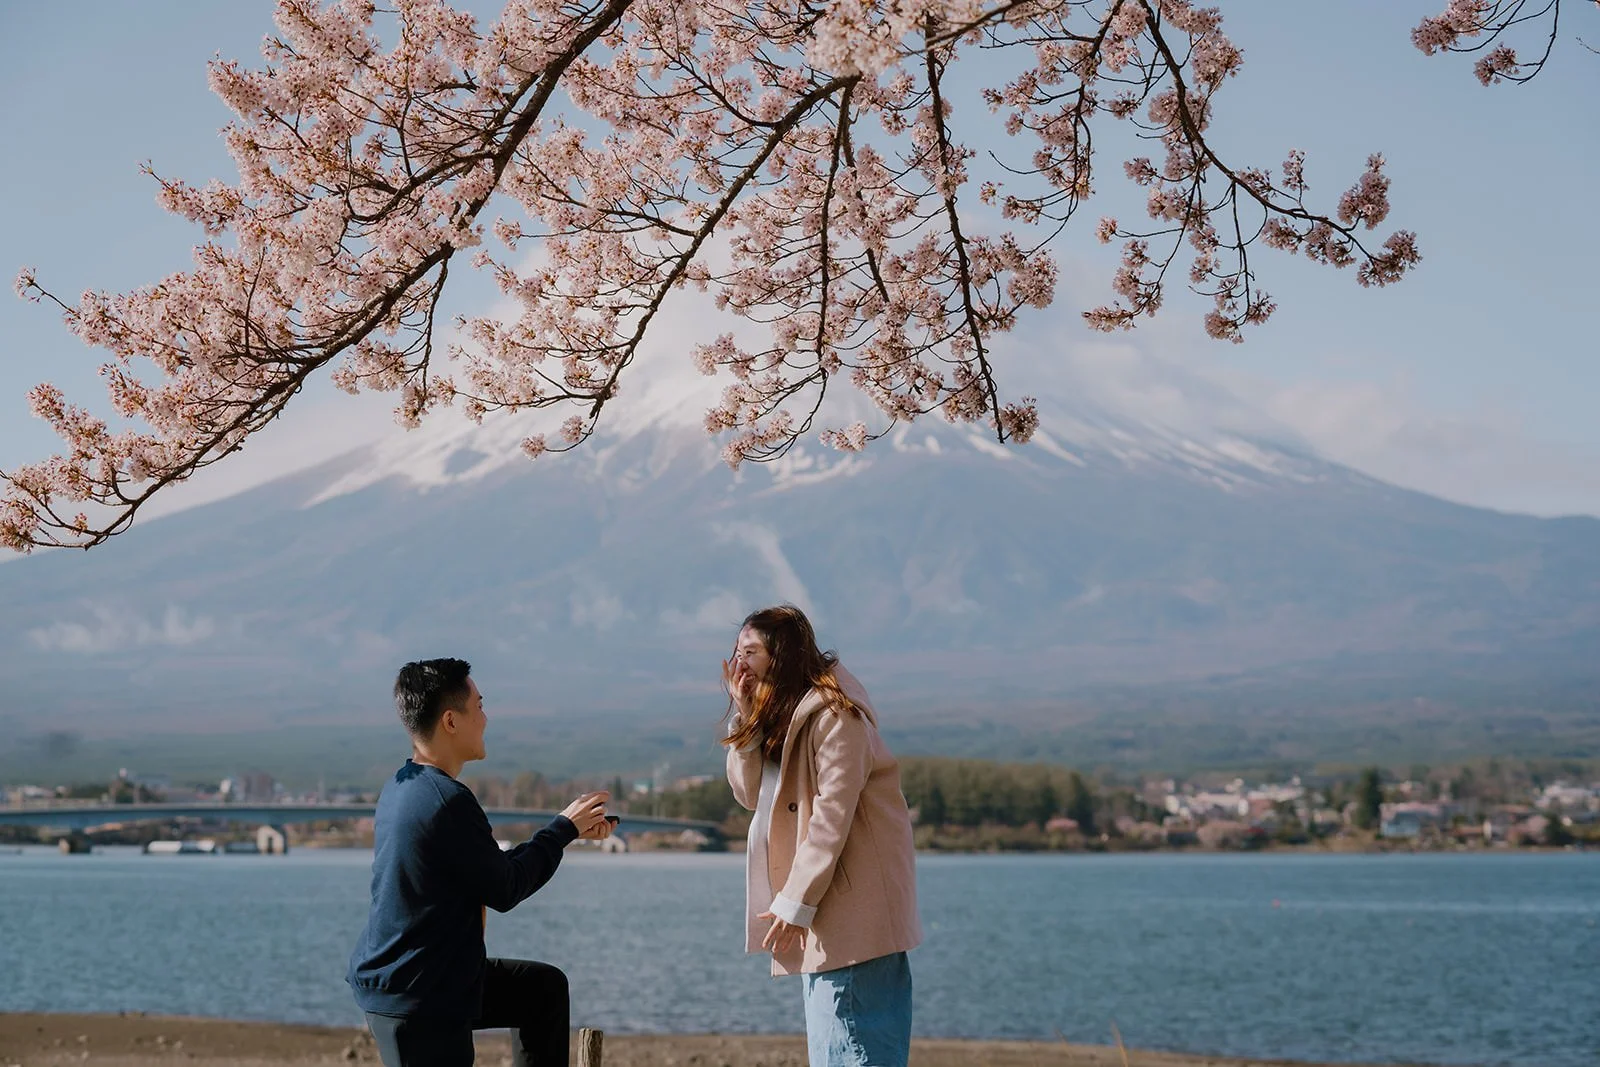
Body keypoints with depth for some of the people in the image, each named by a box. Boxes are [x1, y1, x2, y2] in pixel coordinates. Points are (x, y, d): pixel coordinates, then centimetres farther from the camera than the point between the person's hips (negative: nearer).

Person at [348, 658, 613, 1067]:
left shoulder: (402, 787, 6)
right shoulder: (447, 801, -25)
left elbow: (491, 865, 14)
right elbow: (504, 890, -14)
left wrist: (567, 829, 12)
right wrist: (564, 829, -2)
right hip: (417, 1003, -10)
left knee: (545, 987, 20)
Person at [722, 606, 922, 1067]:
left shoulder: (832, 713, -14)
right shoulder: (778, 714, 14)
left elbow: (831, 817, -19)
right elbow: (750, 793, 8)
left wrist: (795, 904, -19)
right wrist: (744, 715, -2)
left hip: (853, 903, -10)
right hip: (822, 903, 10)